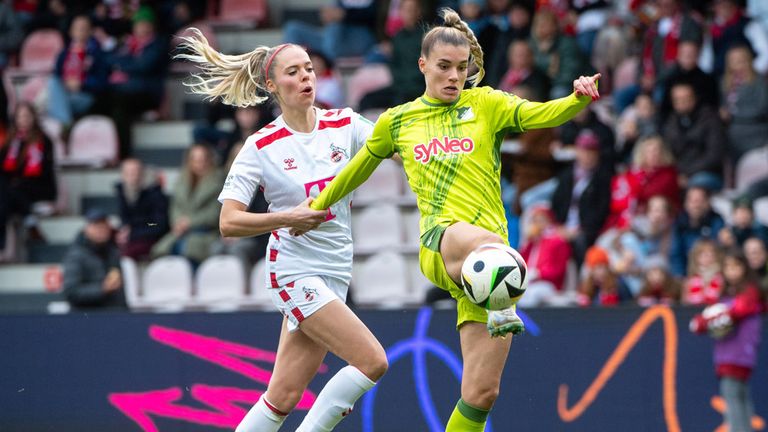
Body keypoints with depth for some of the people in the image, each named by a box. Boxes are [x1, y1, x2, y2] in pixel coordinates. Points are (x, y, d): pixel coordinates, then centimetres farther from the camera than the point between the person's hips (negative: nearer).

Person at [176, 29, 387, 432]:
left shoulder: (344, 125, 5)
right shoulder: (261, 147, -7)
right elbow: (228, 223, -10)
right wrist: (290, 217, -21)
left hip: (334, 274, 5)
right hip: (295, 271, -5)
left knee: (283, 399, 3)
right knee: (372, 361, -16)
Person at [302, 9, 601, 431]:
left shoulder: (485, 104, 11)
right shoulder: (396, 121, 15)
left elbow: (542, 114, -7)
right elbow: (358, 169, 32)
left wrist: (579, 98, -27)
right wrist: (315, 208, 42)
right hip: (438, 245, -1)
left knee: (481, 392, -2)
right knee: (482, 240, -42)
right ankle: (503, 306, -68)